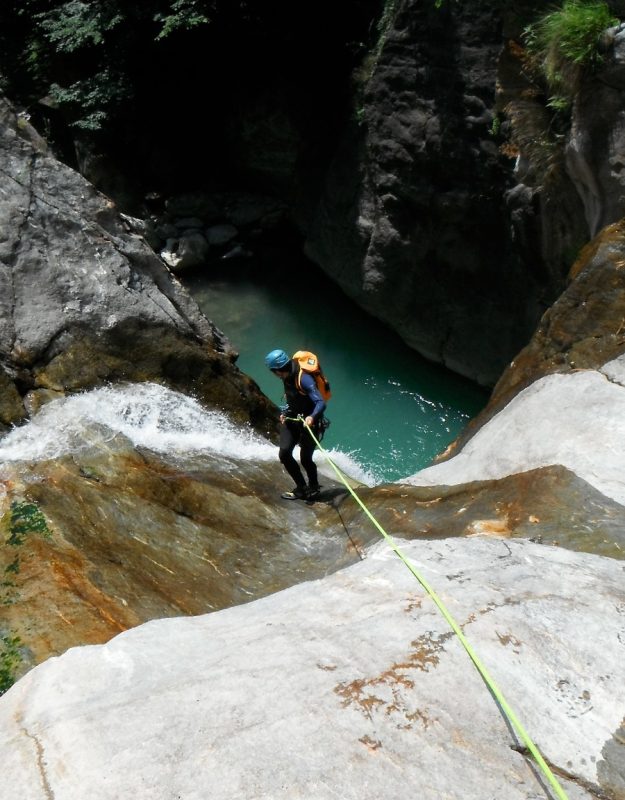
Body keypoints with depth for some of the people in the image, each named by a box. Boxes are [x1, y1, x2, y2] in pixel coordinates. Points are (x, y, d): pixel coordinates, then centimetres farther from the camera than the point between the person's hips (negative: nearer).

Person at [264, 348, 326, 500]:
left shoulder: (304, 378, -28)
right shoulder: (287, 376, -1)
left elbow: (321, 403, -35)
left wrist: (312, 417, -51)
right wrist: (285, 414, 10)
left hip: (308, 422, -8)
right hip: (292, 419, 8)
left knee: (305, 459, -2)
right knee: (284, 453, -3)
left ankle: (314, 488, 25)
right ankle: (301, 487, 12)